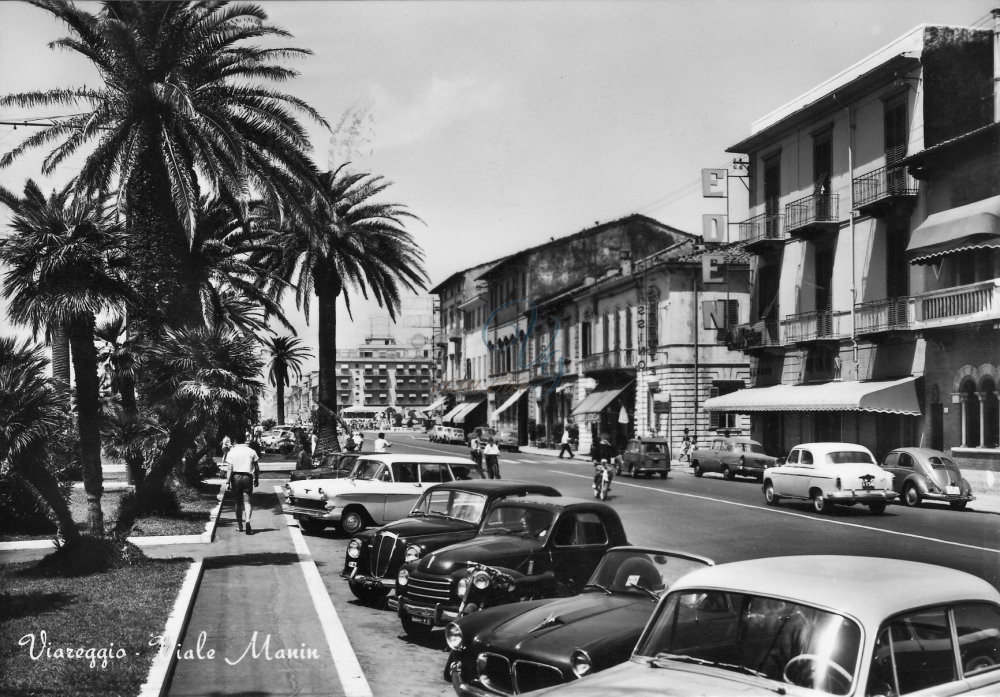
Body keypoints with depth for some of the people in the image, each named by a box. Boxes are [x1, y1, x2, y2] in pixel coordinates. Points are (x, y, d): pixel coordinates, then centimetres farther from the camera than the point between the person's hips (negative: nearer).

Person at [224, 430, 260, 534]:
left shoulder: (231, 452, -1)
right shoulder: (251, 451, 2)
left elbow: (230, 468, -6)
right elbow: (257, 468, 4)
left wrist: (227, 482, -4)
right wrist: (256, 479, 15)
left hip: (236, 477, 0)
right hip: (247, 477, 0)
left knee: (238, 502, 11)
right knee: (247, 501, 1)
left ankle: (240, 525, 16)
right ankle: (247, 520, -24)